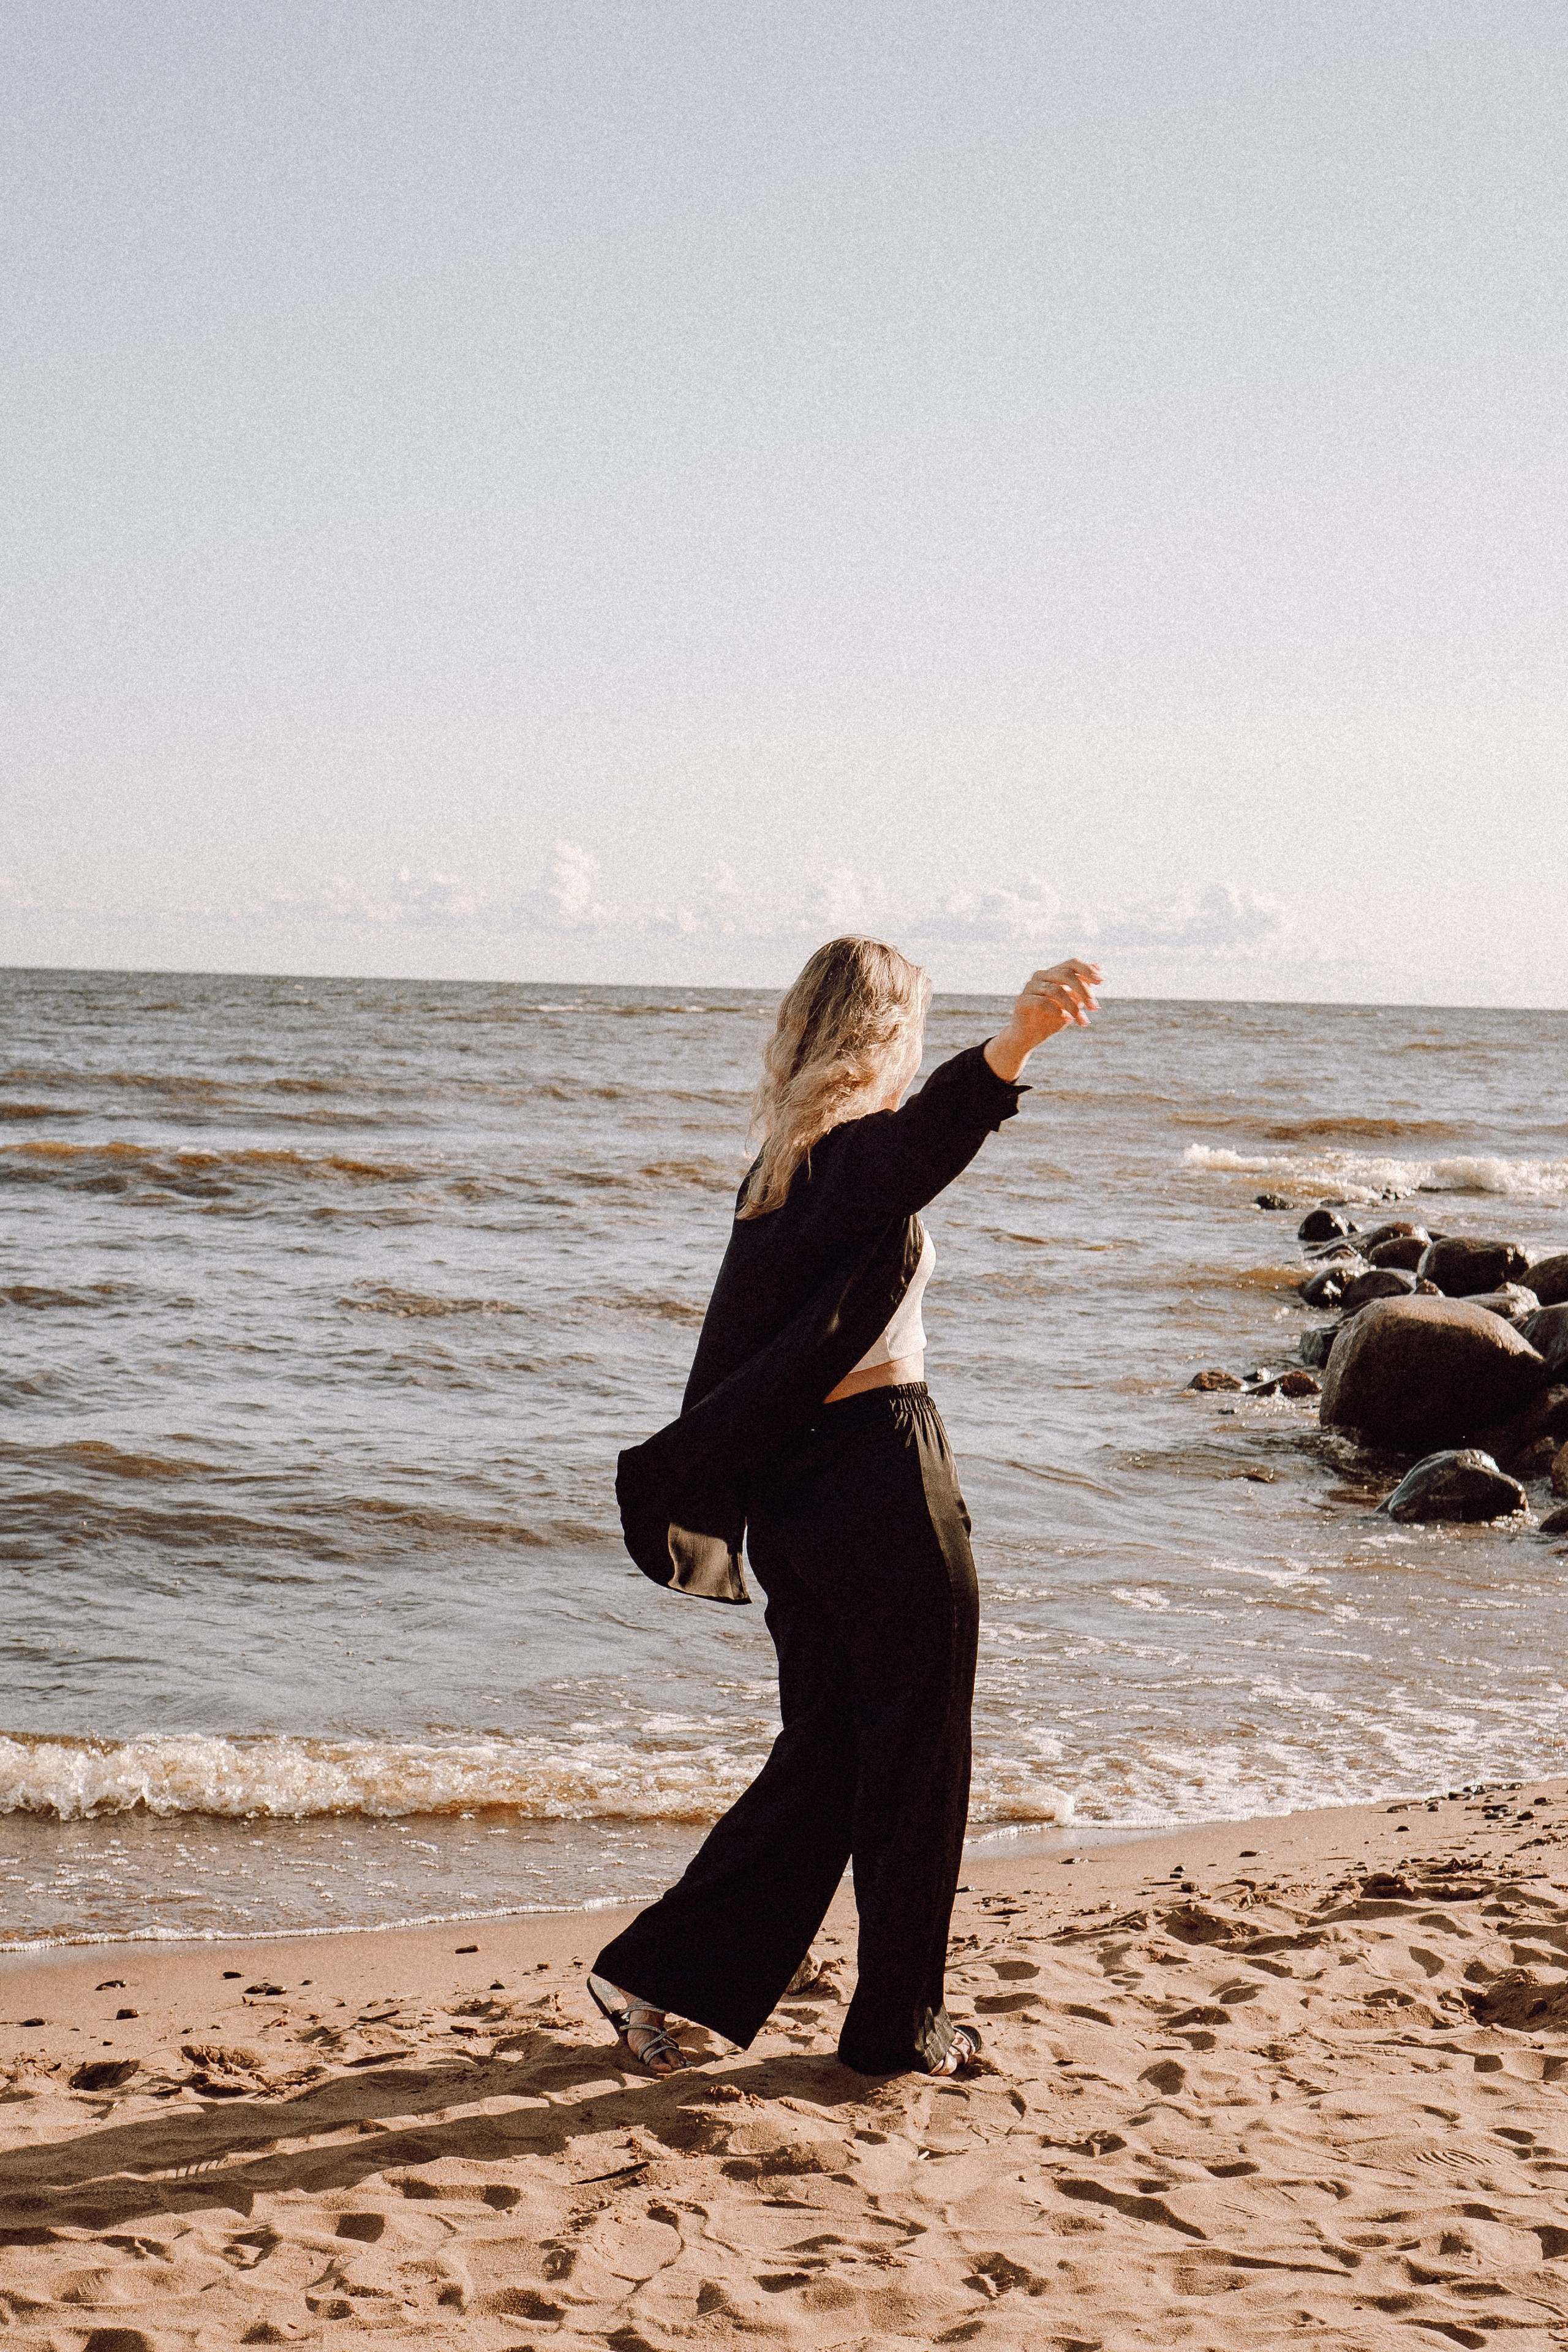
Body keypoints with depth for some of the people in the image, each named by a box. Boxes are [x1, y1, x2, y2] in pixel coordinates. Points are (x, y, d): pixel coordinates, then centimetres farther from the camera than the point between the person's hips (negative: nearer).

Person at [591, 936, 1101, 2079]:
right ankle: (899, 2026, 17)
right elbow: (934, 1126, -41)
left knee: (824, 1751, 15)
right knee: (917, 1750, 5)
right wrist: (1015, 1042, -60)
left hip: (797, 1486, 8)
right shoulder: (865, 1145, -15)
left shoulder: (779, 1161, 11)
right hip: (883, 1468, -8)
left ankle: (659, 1974, 15)